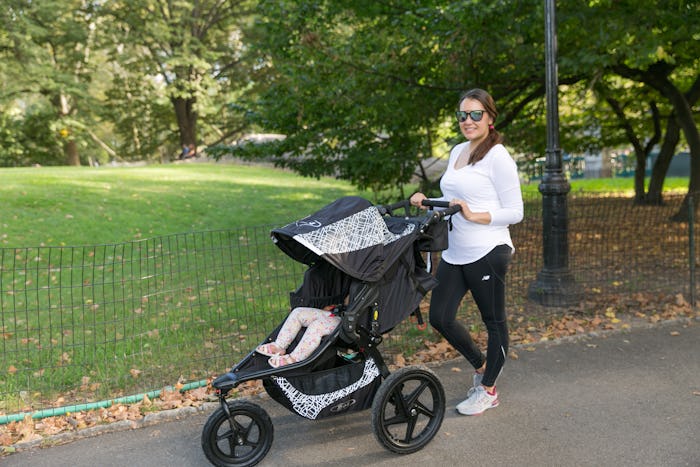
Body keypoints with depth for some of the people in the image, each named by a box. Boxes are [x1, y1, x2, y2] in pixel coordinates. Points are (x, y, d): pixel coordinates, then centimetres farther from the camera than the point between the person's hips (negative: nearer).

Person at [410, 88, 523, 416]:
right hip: (454, 253, 8)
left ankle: (488, 390, 26)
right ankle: (481, 364, 33)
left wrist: (474, 216, -21)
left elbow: (515, 212, -11)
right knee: (440, 318, 8)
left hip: (487, 254, -8)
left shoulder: (498, 157, -10)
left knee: (494, 322, 9)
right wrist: (426, 201, 6)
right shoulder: (457, 152, 13)